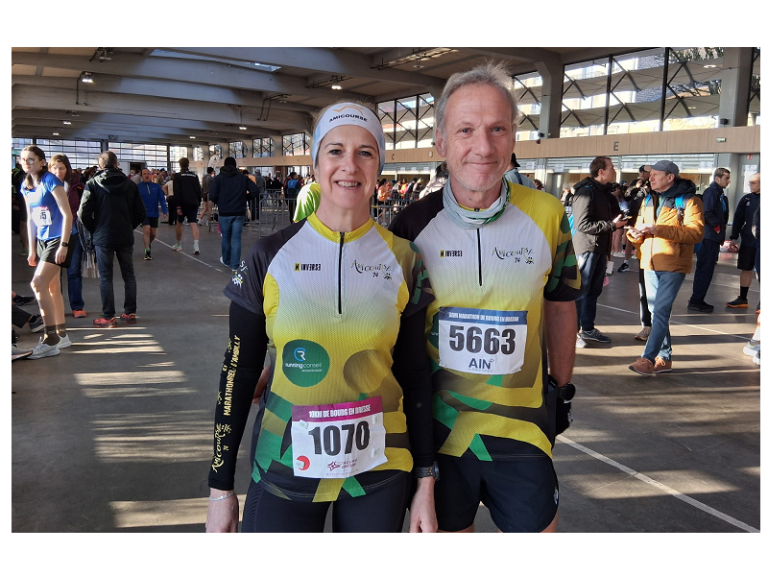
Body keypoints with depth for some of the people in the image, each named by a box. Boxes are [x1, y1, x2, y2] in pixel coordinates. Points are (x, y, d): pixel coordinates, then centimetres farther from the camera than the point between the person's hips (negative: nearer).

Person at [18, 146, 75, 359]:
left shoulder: (50, 181, -13)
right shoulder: (26, 186, 10)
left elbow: (67, 214, -16)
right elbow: (31, 219, 15)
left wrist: (64, 245, -20)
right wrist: (32, 250, 13)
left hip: (58, 240, -8)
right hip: (42, 241, 8)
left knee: (38, 284, -14)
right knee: (52, 288, 11)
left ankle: (51, 339, -8)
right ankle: (61, 335, 22)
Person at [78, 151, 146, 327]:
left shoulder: (93, 184, -6)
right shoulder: (129, 184, 1)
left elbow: (83, 213, -11)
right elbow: (141, 213, 2)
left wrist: (94, 229, 5)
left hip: (103, 237, -2)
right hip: (125, 237, 2)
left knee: (105, 277, 4)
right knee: (128, 275, 12)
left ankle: (108, 317, 5)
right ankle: (130, 313, 17)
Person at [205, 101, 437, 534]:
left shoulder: (404, 260, -3)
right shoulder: (271, 256, -6)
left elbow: (415, 374, 2)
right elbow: (238, 372, -1)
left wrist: (425, 484, 2)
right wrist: (221, 488, 0)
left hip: (379, 469, 1)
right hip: (285, 468, 0)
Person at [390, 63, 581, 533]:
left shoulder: (548, 216, -6)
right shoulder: (413, 224, -7)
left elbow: (560, 305, 8)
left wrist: (562, 389, 14)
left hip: (522, 429, 1)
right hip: (436, 427, 0)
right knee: (448, 528, 16)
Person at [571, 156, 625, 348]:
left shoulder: (605, 192, 16)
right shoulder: (586, 192, -14)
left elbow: (613, 216, 20)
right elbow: (583, 224, -22)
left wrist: (621, 220, 0)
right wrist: (612, 225, -19)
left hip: (600, 249, 9)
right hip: (586, 248, -9)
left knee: (594, 290, 14)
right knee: (580, 291, -3)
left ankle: (588, 328, 24)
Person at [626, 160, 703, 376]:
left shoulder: (688, 200, -7)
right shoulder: (649, 200, 14)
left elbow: (696, 232, -19)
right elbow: (640, 229, 17)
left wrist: (659, 229, -25)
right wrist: (635, 233, -9)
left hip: (673, 265, -7)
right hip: (650, 263, 7)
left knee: (661, 311, -12)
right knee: (656, 311, 11)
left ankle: (648, 358, -12)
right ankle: (664, 358, 20)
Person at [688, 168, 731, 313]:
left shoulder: (721, 194, 17)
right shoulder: (712, 191, -12)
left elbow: (723, 215, 19)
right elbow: (707, 212, -23)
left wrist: (721, 235, 12)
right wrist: (717, 227, -13)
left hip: (713, 237, 10)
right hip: (708, 237, -10)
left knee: (706, 269, 14)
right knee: (705, 270, -6)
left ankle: (697, 299, 21)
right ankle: (695, 302, -1)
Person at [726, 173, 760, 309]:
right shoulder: (746, 199, 5)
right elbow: (738, 218, 7)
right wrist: (734, 237, 4)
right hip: (747, 241, 4)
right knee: (746, 269, 11)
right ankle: (742, 299, 21)